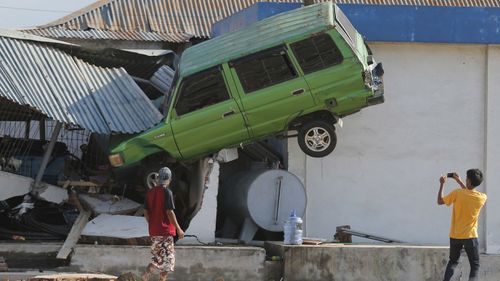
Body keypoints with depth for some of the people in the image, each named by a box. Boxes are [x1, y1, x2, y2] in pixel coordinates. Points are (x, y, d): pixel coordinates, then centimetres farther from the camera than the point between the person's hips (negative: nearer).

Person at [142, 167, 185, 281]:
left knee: (157, 257, 16)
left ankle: (147, 272, -1)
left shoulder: (150, 192, 7)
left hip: (153, 230, 6)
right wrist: (178, 229, -10)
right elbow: (169, 212, -16)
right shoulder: (167, 192, -11)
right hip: (165, 231, -6)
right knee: (167, 258, 0)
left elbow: (146, 212, 10)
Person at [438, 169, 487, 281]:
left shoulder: (457, 193, -14)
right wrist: (459, 181, 13)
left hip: (455, 236, 1)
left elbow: (440, 201, 1)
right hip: (470, 237, -1)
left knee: (453, 261, 20)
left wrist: (442, 184, 8)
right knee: (475, 265, 7)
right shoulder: (482, 197, -9)